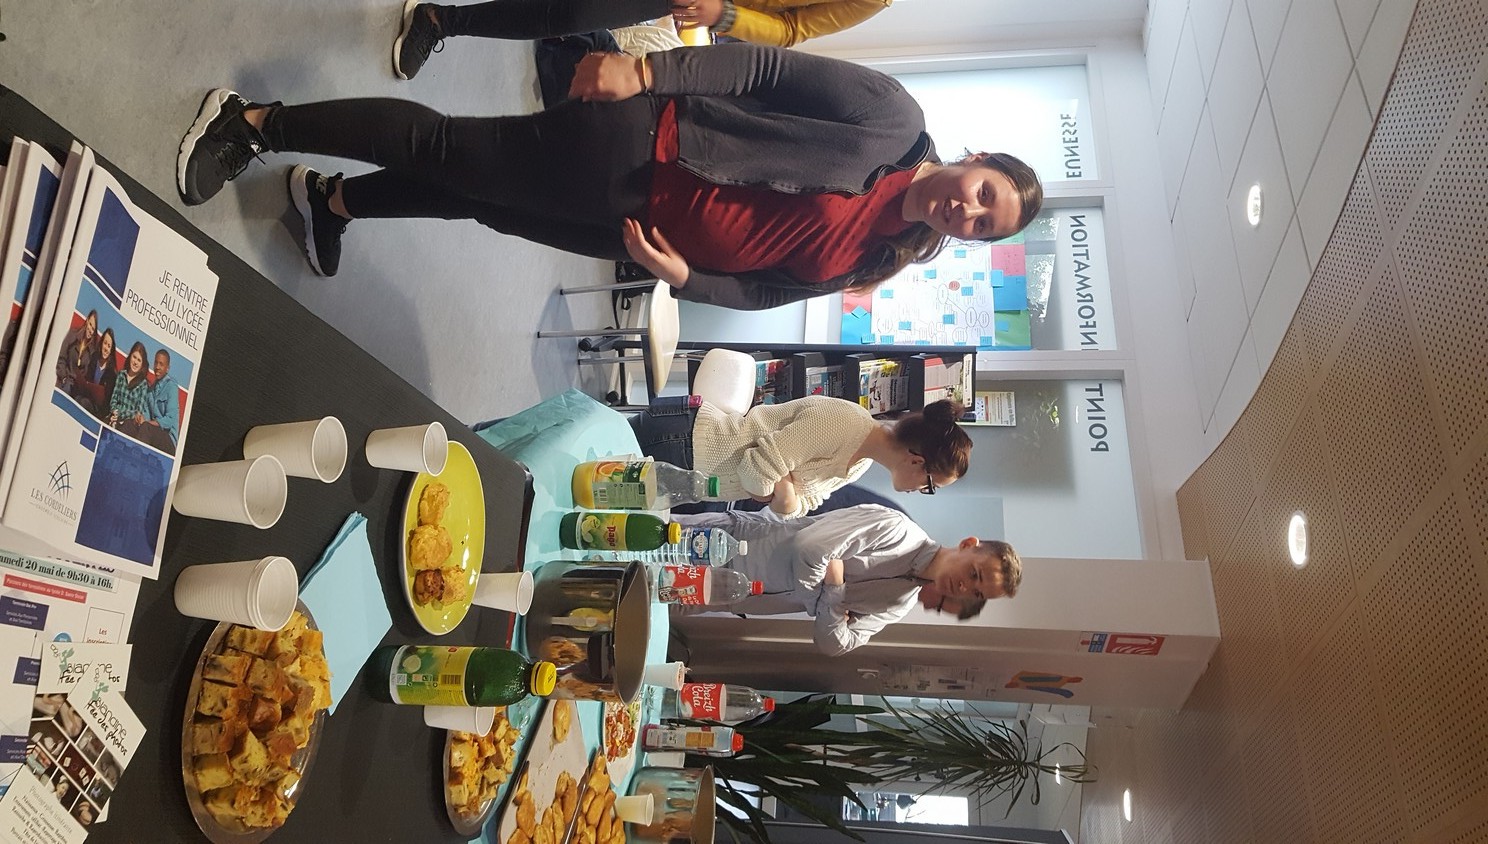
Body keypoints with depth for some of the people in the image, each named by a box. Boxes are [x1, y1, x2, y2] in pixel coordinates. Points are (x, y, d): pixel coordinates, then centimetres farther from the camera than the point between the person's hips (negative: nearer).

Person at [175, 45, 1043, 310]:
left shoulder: (849, 263, 7)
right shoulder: (888, 116, -10)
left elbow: (759, 292, 9)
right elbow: (766, 67, -13)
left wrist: (684, 276, -10)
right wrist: (650, 69, -23)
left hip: (649, 228, 6)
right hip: (638, 148, -6)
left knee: (478, 201, 14)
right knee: (441, 147, -2)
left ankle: (331, 198, 35)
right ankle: (254, 121, 13)